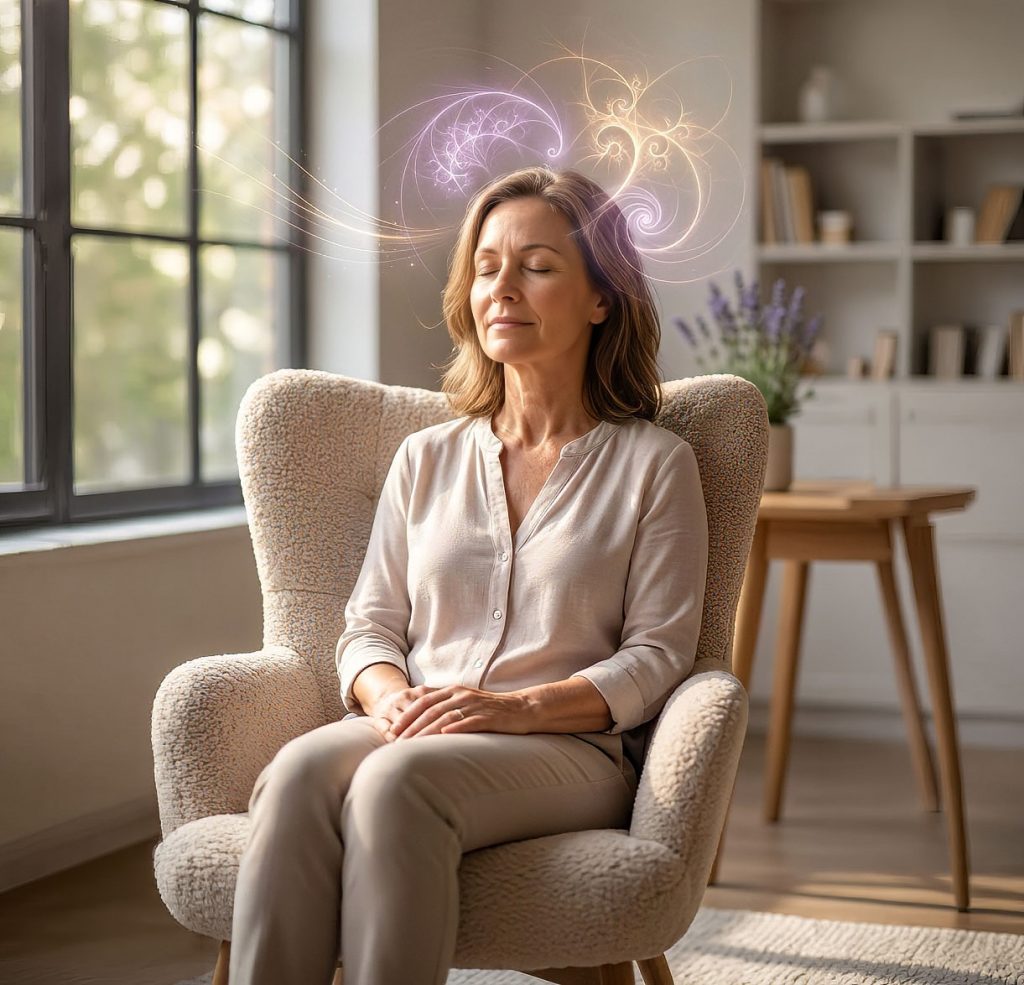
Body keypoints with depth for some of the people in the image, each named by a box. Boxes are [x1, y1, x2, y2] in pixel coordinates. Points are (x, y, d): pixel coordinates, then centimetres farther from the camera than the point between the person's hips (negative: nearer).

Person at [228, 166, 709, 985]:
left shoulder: (654, 463, 9)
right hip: (410, 732, 3)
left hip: (572, 744, -3)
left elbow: (656, 656, 1)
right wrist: (390, 695, -8)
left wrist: (518, 707, -15)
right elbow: (370, 624, 17)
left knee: (397, 781, -37)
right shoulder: (426, 459, 21)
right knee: (298, 774, -33)